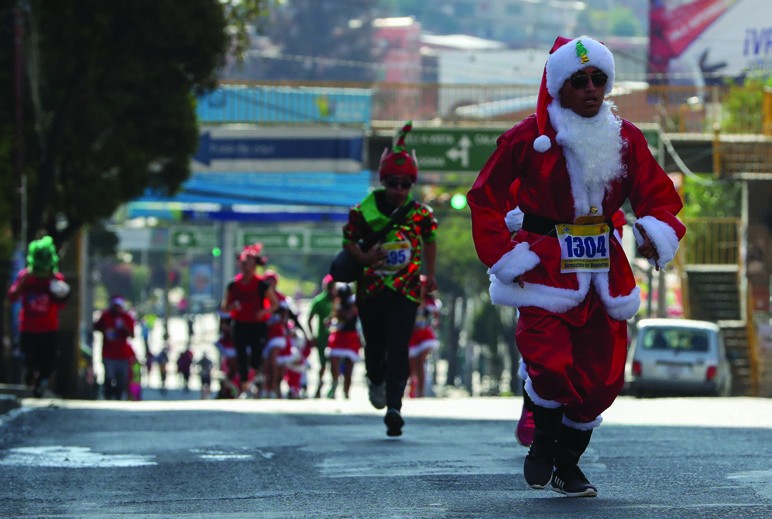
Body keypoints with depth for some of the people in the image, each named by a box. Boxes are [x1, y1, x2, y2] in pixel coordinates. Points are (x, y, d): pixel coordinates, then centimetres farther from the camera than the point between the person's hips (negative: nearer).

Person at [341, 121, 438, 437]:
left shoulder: (421, 214, -1)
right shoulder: (365, 211, -6)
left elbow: (429, 240, 17)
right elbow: (349, 241, 4)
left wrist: (430, 275, 14)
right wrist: (363, 258, -16)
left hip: (406, 291, -1)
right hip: (371, 289, 1)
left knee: (398, 348, -14)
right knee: (375, 345, 14)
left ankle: (394, 406, -19)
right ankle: (376, 380, 48)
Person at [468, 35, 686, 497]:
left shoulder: (625, 138, 6)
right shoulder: (529, 138, -6)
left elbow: (659, 195, 7)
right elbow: (486, 201, 1)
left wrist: (656, 232, -15)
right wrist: (505, 259, -8)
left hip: (604, 268, 4)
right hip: (544, 265, -4)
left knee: (603, 376, 2)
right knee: (551, 365, -18)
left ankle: (568, 463, 25)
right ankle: (544, 441, 15)